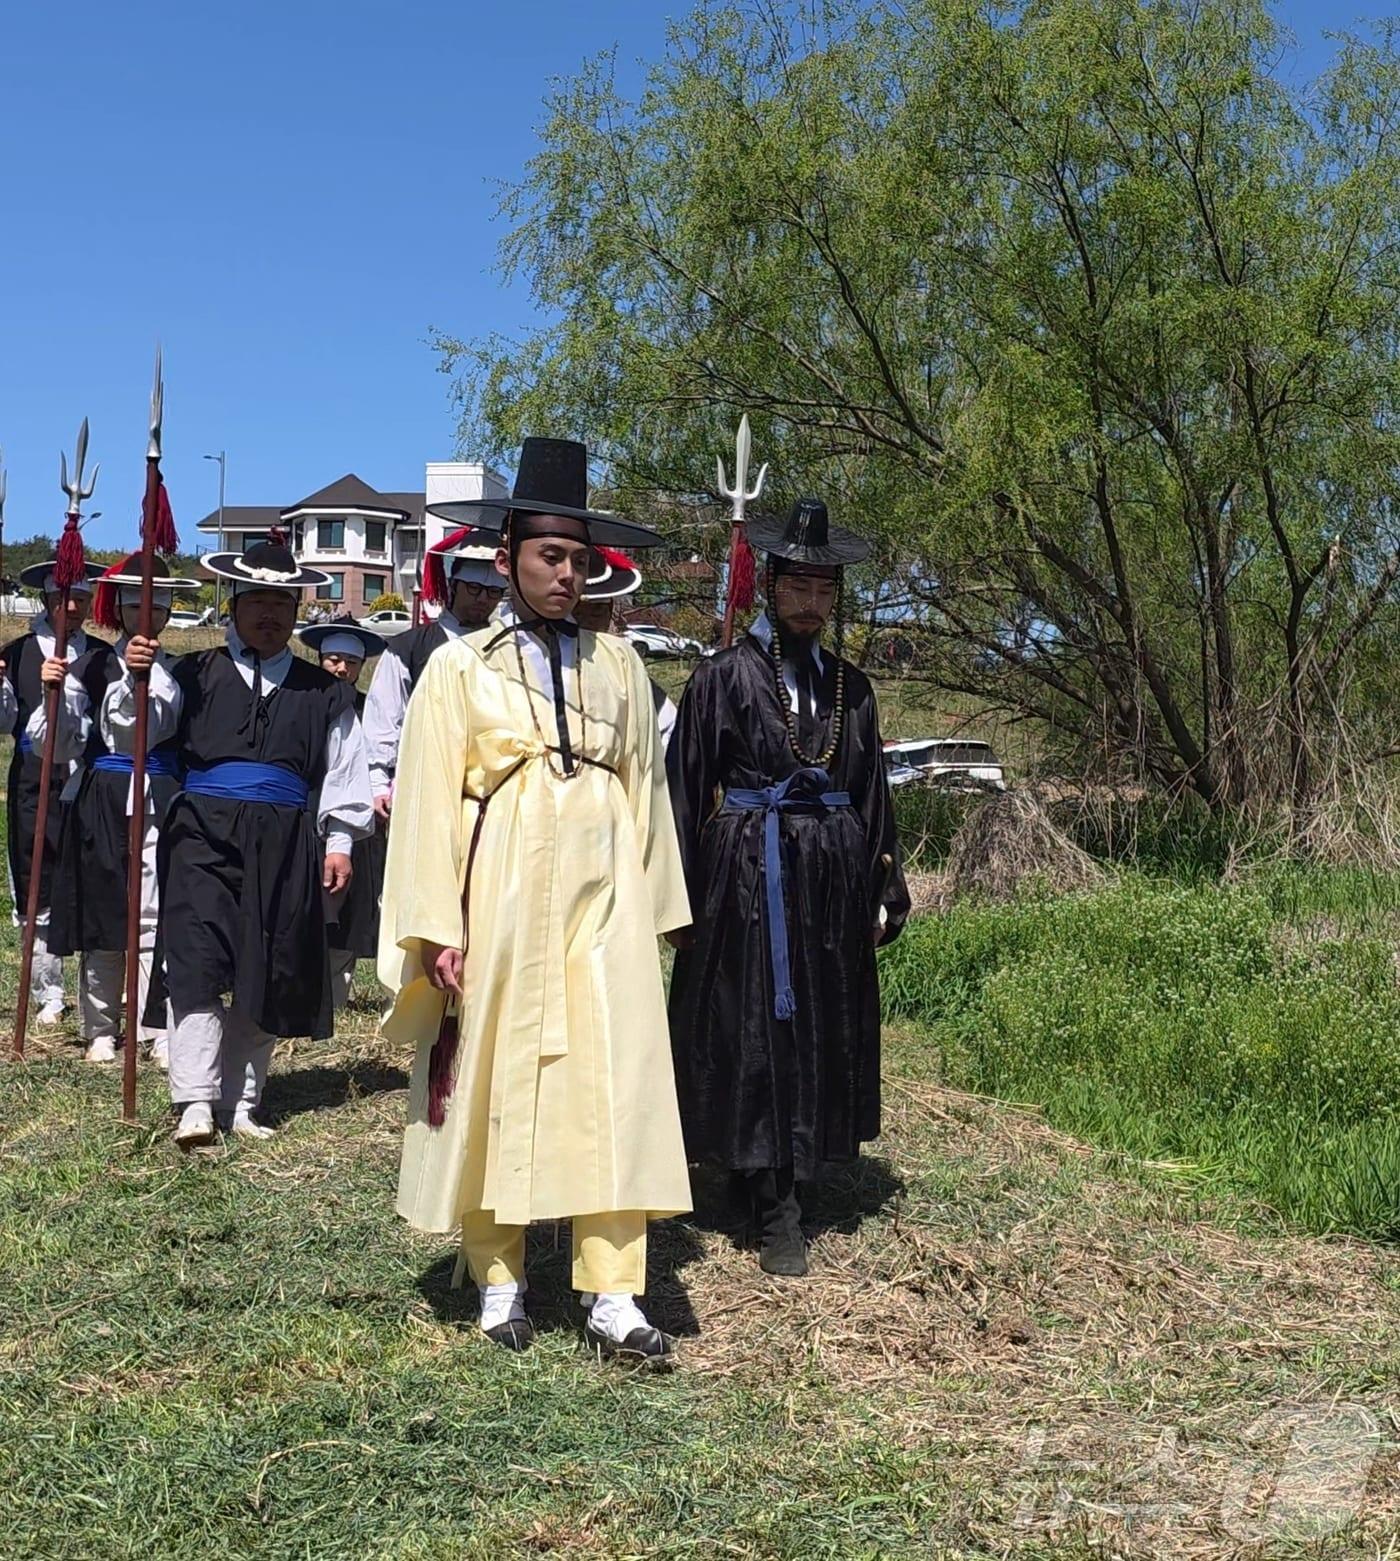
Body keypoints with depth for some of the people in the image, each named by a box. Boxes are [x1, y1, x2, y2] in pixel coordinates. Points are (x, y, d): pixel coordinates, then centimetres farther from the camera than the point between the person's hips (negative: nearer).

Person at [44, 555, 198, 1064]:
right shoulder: (91, 667, 5)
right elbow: (60, 746, 2)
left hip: (160, 802, -1)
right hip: (100, 802, 1)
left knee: (155, 919, -4)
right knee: (101, 915, 7)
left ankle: (162, 1032, 2)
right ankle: (101, 1030, 19)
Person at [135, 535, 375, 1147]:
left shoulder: (323, 691, 12)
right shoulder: (196, 674, 8)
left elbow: (343, 771, 14)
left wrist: (338, 842, 7)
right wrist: (136, 679, -17)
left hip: (284, 844, 2)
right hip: (203, 835, -2)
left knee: (267, 978, 4)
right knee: (198, 963, -13)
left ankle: (240, 1103, 15)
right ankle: (196, 1102, -11)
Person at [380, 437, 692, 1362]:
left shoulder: (618, 664, 11)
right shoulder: (459, 668, 4)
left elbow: (645, 789, 10)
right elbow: (428, 800, 0)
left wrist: (650, 907, 5)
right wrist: (438, 929, -7)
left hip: (601, 902, 2)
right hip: (499, 901, -1)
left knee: (615, 1087, -3)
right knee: (495, 1085, 5)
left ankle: (612, 1297, 2)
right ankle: (499, 1283, 18)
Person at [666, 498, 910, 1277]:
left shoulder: (851, 686, 10)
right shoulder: (724, 677, -3)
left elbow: (872, 792, 14)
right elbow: (686, 787, -5)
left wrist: (884, 890, 11)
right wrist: (683, 891, -9)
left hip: (833, 877, 5)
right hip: (746, 873, -5)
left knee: (822, 1030, 9)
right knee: (756, 1030, -1)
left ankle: (770, 1178, 25)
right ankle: (777, 1211, 4)